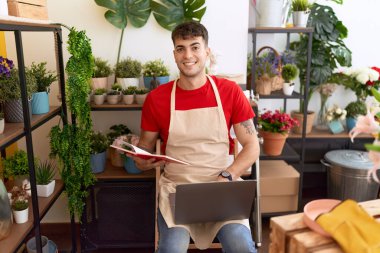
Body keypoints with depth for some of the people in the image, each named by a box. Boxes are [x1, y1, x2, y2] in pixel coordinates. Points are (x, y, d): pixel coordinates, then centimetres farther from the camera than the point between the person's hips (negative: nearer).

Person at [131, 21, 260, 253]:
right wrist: (141, 160, -11)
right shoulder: (156, 98, 0)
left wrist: (227, 177, -13)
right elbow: (145, 145, 12)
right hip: (176, 187, 0)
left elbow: (252, 145, 2)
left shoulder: (230, 91, -1)